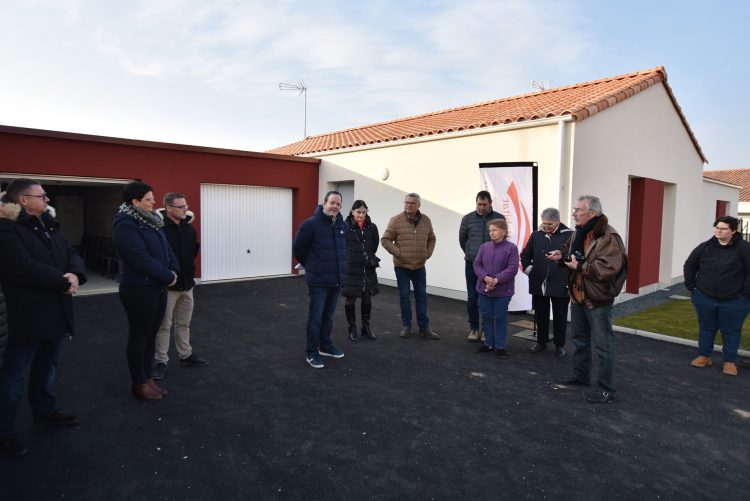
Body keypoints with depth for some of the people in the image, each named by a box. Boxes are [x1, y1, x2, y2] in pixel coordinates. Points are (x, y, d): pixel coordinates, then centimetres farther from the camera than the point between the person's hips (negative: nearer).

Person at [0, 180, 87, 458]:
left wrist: (75, 274, -13)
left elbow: (71, 253, 9)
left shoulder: (48, 225, 13)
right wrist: (64, 282, -17)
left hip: (55, 311, 8)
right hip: (28, 315, -8)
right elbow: (24, 268, -24)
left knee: (48, 366, 20)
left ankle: (45, 411, 36)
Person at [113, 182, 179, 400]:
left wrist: (174, 270, -6)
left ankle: (147, 377, 27)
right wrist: (168, 276, -16)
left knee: (151, 334, 15)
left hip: (158, 287, 8)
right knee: (139, 336, 5)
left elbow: (165, 247, 11)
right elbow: (141, 259, -23)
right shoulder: (125, 225, -17)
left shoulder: (151, 220, 10)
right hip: (139, 289, -8)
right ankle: (139, 383, 19)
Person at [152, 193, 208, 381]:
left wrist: (189, 272, 12)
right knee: (164, 326, 5)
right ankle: (161, 362, 17)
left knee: (184, 324, 19)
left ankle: (186, 355, 32)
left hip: (187, 284, 7)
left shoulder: (189, 228, 4)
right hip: (167, 286, -6)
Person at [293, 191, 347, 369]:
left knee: (328, 316, 18)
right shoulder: (311, 224, -14)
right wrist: (312, 267, 6)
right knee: (315, 317, 1)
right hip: (318, 281, -6)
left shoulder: (343, 225, 5)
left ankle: (325, 346, 33)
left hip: (337, 280, 6)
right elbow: (298, 249, -5)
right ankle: (311, 352, 13)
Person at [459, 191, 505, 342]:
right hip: (472, 264, 1)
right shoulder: (467, 219, -2)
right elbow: (462, 239, 12)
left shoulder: (499, 218, -3)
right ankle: (473, 328, 18)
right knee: (472, 297, 6)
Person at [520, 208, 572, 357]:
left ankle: (560, 345, 25)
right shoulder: (536, 235, 5)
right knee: (540, 316, 15)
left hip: (560, 285, -3)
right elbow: (525, 255, 16)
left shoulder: (569, 235, -8)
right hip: (539, 284, 4)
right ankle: (541, 342, 30)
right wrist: (528, 269, 7)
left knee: (560, 317, 10)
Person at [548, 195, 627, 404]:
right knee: (579, 339, 22)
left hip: (598, 300, -9)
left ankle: (606, 389, 10)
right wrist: (562, 255, 1)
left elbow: (609, 268, -30)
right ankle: (580, 375, 39)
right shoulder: (578, 232, 7)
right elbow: (571, 250, 23)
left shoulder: (608, 236, -21)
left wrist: (580, 266, -25)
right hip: (578, 297, 9)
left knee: (603, 345, 0)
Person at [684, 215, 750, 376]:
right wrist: (691, 286, 4)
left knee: (731, 331, 9)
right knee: (706, 328, 14)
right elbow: (689, 266, 9)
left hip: (734, 301, -3)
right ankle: (704, 356, 28)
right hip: (704, 298, 3)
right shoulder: (705, 247, -1)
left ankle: (730, 361, 23)